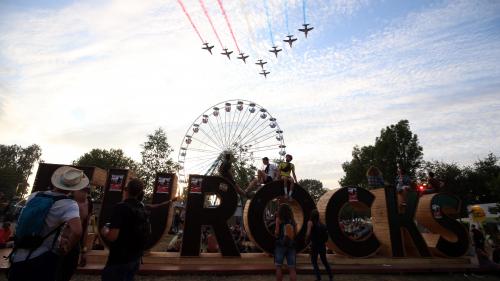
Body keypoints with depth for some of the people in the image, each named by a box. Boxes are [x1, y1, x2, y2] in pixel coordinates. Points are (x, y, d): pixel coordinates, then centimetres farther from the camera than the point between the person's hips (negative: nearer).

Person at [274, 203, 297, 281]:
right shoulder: (293, 220, 8)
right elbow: (295, 234, 11)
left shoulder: (279, 219, -4)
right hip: (291, 245, 4)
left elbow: (276, 234, -9)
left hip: (280, 245, -4)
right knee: (292, 269, 5)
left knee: (278, 267, 7)